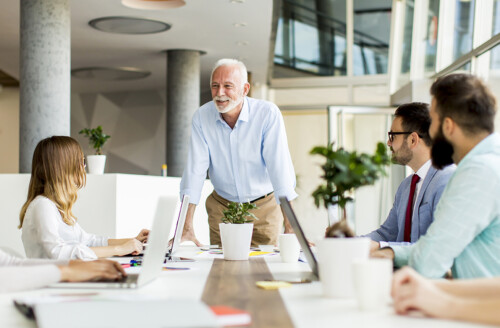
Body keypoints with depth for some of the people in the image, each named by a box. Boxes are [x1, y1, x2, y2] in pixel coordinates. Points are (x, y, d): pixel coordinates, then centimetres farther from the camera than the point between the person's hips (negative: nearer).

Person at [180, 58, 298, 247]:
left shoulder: (268, 114, -19)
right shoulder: (201, 117, -11)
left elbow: (280, 169, -24)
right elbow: (195, 170, -15)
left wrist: (290, 229, -33)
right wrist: (187, 229, -23)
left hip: (264, 206, -2)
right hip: (221, 207, 2)